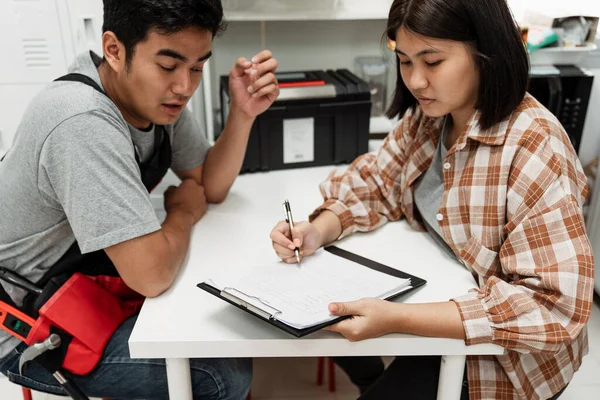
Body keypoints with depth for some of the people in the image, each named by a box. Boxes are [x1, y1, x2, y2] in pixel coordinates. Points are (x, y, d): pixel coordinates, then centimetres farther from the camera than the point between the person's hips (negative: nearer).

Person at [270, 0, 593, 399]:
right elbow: (374, 183, 0)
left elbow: (555, 306, -32)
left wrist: (397, 319, -38)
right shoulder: (427, 114, -7)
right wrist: (318, 231, -21)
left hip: (503, 349, -6)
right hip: (437, 288, 7)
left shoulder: (534, 150, -30)